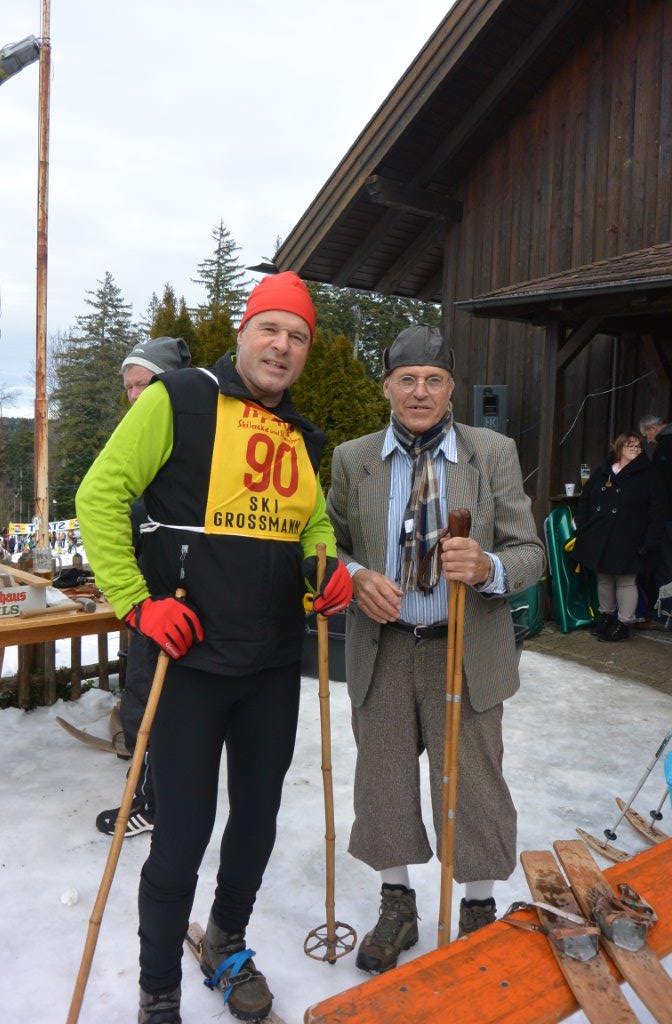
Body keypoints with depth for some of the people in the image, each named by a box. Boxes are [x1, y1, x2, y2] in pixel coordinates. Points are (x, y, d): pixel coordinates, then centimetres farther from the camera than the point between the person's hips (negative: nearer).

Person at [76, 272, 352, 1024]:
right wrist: (136, 601, -16)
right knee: (182, 834, 4)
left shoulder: (303, 437, 12)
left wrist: (328, 566, -1)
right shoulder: (177, 400, -7)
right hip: (191, 659, -6)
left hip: (275, 666, 6)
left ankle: (227, 947, 46)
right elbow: (101, 496, -10)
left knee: (257, 820, 18)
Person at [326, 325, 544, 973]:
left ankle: (479, 911, 37)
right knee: (384, 781, 15)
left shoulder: (494, 454, -3)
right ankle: (396, 906, 40)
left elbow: (529, 552, -4)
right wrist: (355, 577, -15)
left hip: (467, 652, -1)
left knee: (472, 784, 11)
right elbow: (330, 545, 8)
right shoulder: (352, 459, 0)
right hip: (382, 650, 2)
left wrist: (486, 567, -26)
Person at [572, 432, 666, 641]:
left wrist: (649, 541, -12)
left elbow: (656, 511, -5)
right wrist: (582, 528, 7)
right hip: (598, 538, 4)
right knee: (603, 579, 15)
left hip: (626, 542, -4)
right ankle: (606, 615, 31)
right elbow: (585, 500, 15)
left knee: (626, 582, 2)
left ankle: (623, 623, 14)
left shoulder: (648, 475, -2)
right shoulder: (602, 471, 9)